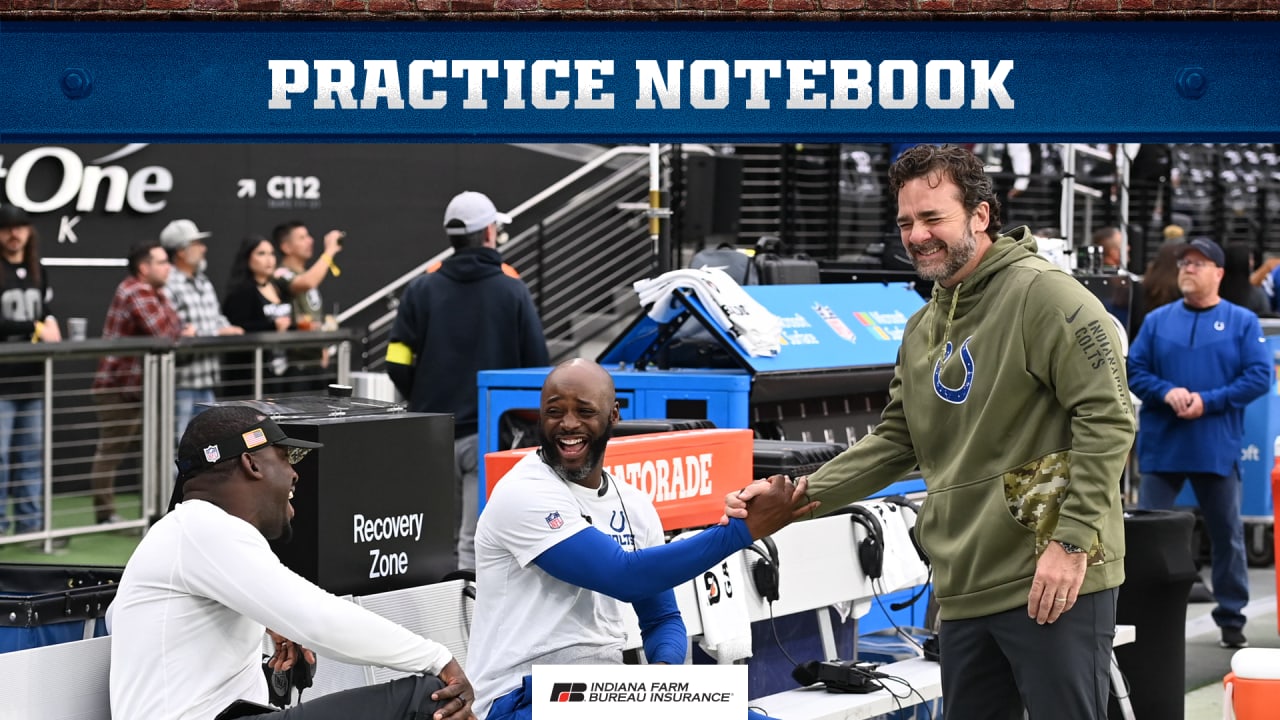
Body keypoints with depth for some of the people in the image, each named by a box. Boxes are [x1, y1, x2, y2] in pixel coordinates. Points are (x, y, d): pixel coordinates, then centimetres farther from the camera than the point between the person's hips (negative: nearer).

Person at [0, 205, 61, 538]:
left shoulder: (38, 273, 15)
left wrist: (50, 326, 2)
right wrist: (36, 328, -15)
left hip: (32, 378, 6)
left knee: (32, 454, 9)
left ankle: (30, 522, 15)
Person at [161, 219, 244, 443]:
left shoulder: (204, 283, 16)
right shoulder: (168, 286, -16)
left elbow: (218, 317, 24)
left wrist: (227, 329, 0)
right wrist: (216, 333, -17)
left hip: (206, 382, 9)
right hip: (181, 383, -9)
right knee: (178, 444, -5)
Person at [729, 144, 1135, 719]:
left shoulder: (1042, 294, -9)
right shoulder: (921, 331, 17)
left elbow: (1107, 417, -14)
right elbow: (895, 443, 20)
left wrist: (1072, 541, -19)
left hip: (1055, 586, -8)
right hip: (965, 591, 8)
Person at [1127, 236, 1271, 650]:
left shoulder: (1242, 322, 1)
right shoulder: (1157, 321, 7)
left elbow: (1259, 377, -6)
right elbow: (1134, 370, 3)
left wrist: (1208, 401, -15)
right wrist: (1167, 392, -16)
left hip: (1217, 447, -1)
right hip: (1161, 446, 1)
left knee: (1228, 534, 6)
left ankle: (1231, 619, 17)